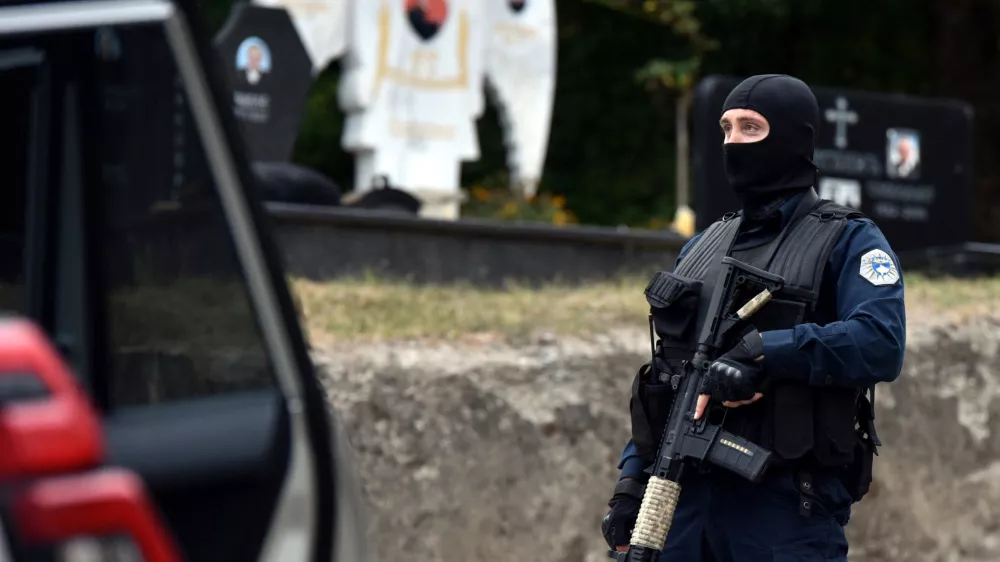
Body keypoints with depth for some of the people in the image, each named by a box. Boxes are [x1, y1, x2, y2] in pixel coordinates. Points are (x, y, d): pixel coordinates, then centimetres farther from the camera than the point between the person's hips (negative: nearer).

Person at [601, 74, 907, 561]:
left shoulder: (848, 242, 1)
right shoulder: (701, 247, 20)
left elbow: (880, 343, -17)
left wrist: (764, 351, -23)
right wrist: (632, 478, 12)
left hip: (788, 504, -6)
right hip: (683, 497, 6)